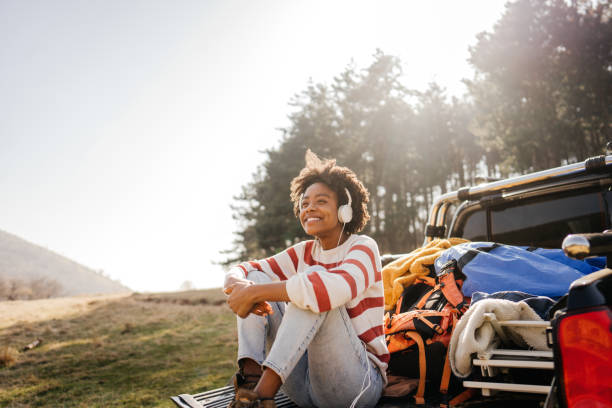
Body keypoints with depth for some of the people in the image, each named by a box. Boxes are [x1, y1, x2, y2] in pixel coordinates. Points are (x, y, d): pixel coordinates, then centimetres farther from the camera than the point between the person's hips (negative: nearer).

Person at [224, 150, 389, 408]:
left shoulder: (363, 247, -7)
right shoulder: (304, 253, 12)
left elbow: (338, 287, -32)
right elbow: (241, 270, 6)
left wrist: (254, 292, -29)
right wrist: (238, 285, -21)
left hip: (358, 383, -6)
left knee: (314, 281, -29)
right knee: (256, 276, -3)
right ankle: (250, 378, -21)